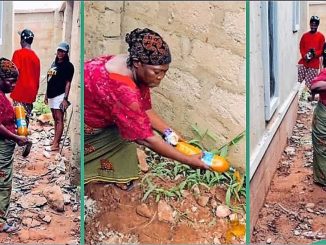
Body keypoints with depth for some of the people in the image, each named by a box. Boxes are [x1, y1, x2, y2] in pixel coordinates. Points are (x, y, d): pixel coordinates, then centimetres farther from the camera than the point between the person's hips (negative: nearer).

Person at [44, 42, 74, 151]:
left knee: (59, 119, -9)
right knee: (55, 118, 15)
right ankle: (55, 139, 24)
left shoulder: (68, 65, -8)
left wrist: (65, 98, -18)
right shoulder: (54, 63, 15)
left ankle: (56, 144, -11)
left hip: (60, 95, -8)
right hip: (51, 95, 8)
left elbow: (68, 83, -12)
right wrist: (46, 95, 18)